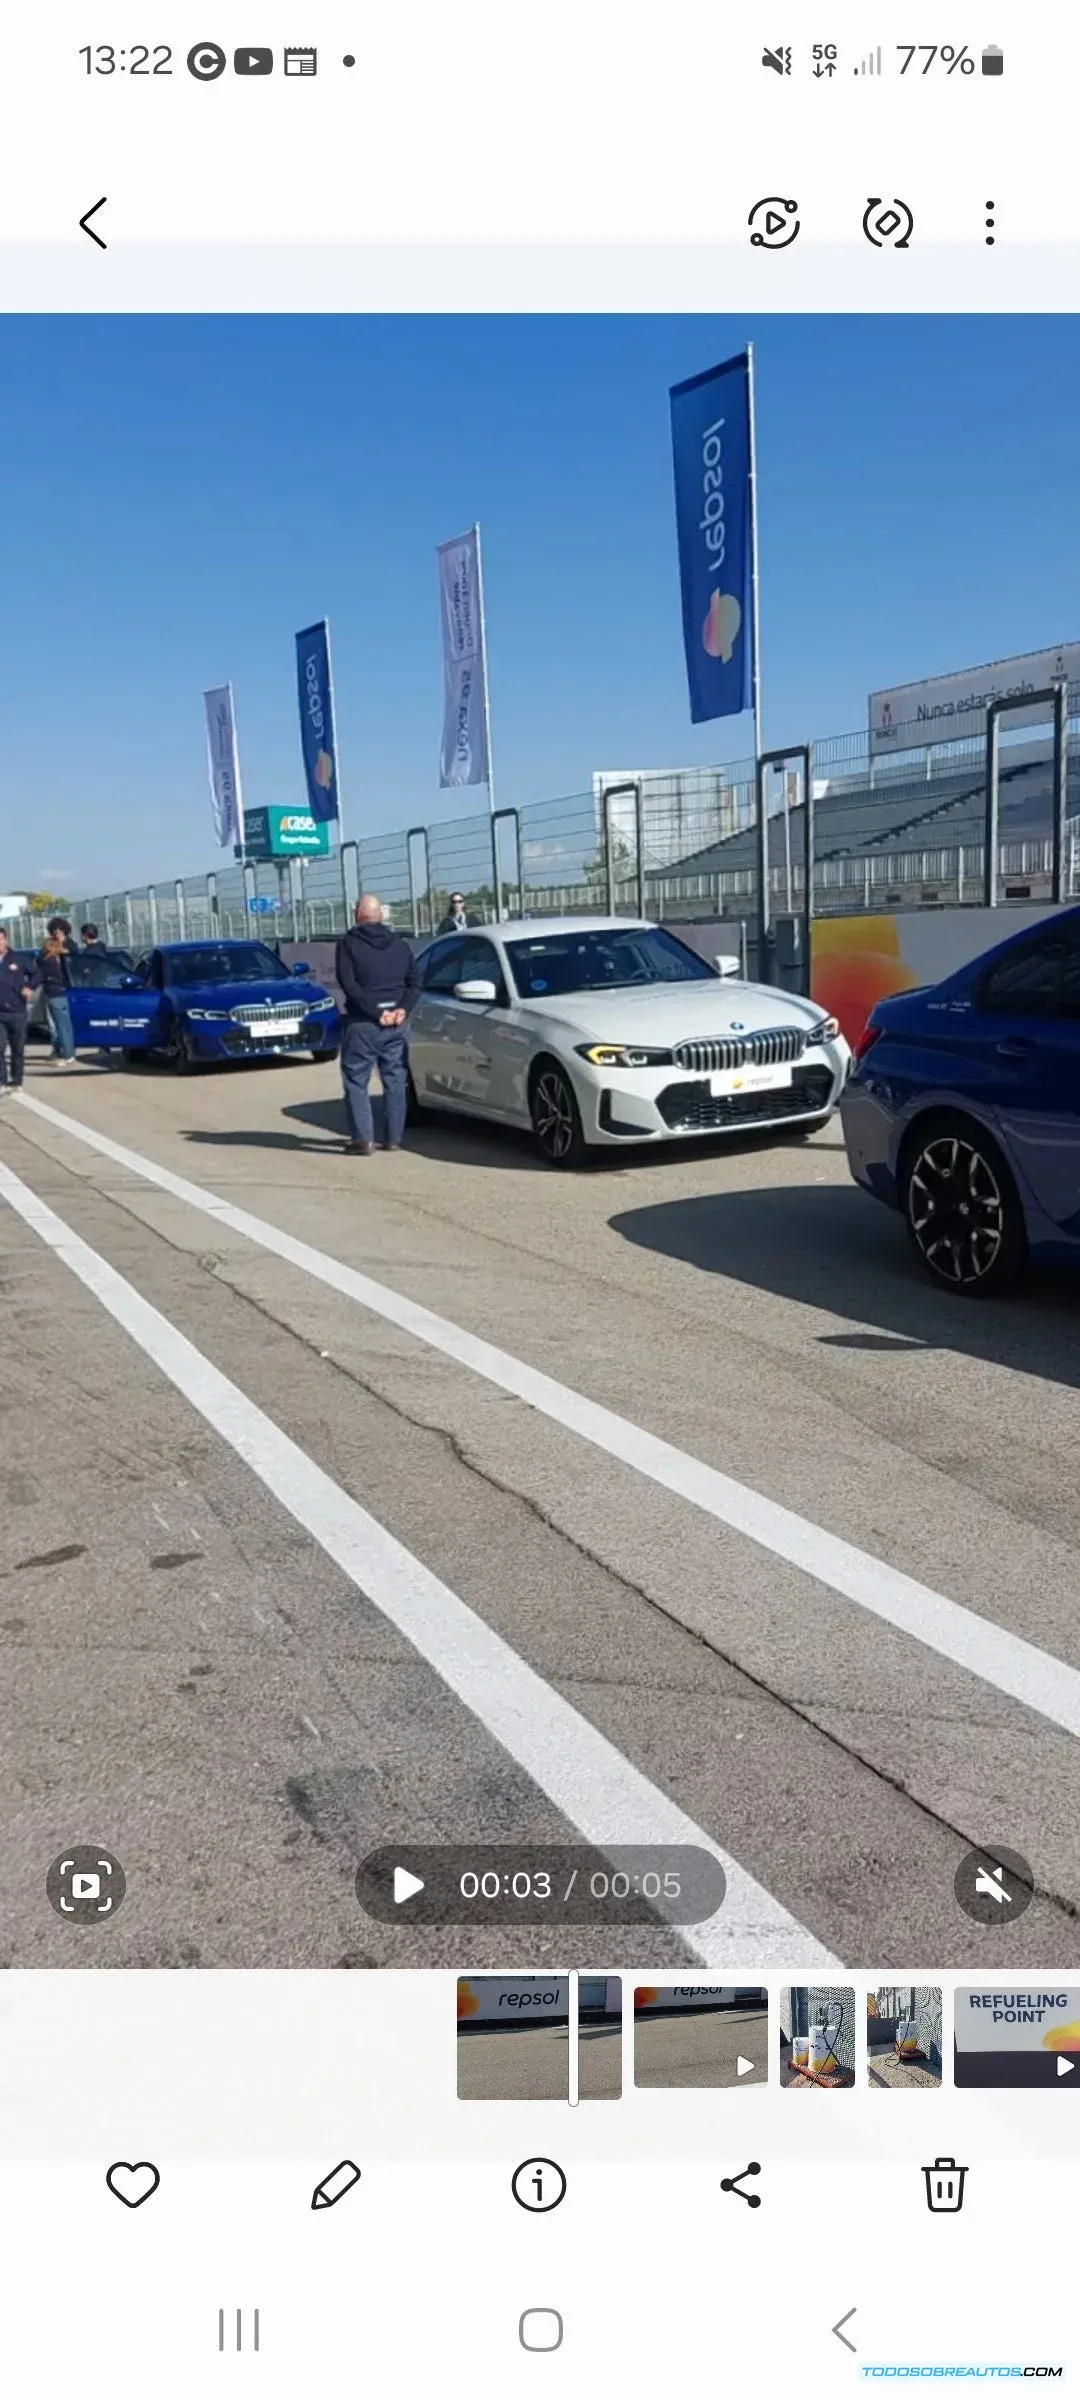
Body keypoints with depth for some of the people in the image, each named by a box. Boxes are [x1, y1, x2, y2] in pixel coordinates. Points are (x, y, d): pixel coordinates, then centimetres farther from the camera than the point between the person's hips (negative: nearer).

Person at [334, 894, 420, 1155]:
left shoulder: (349, 943, -3)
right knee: (395, 1081, 11)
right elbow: (415, 983, 5)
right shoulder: (399, 944, 12)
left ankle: (363, 1139, -7)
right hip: (395, 1024, 5)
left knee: (356, 1081, 0)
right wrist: (403, 1010, -6)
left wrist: (374, 1011, -15)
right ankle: (394, 1138, 13)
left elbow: (349, 984, -14)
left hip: (362, 1023, -4)